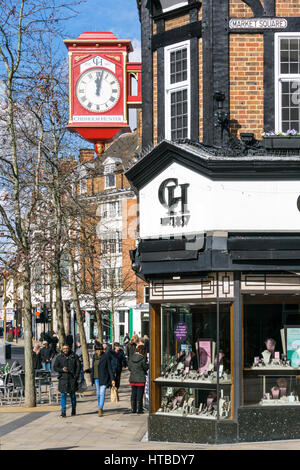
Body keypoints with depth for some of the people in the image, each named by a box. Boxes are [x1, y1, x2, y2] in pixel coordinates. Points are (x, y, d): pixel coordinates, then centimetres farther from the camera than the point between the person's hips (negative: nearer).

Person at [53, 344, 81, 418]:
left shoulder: (74, 356, 5)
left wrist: (76, 376, -6)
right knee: (63, 395, -6)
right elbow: (55, 367, 4)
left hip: (72, 379, 0)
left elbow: (78, 366, 4)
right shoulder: (59, 357, 6)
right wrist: (62, 370, -15)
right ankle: (63, 412, -6)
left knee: (73, 395, 9)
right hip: (63, 379, 0)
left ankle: (73, 410, 24)